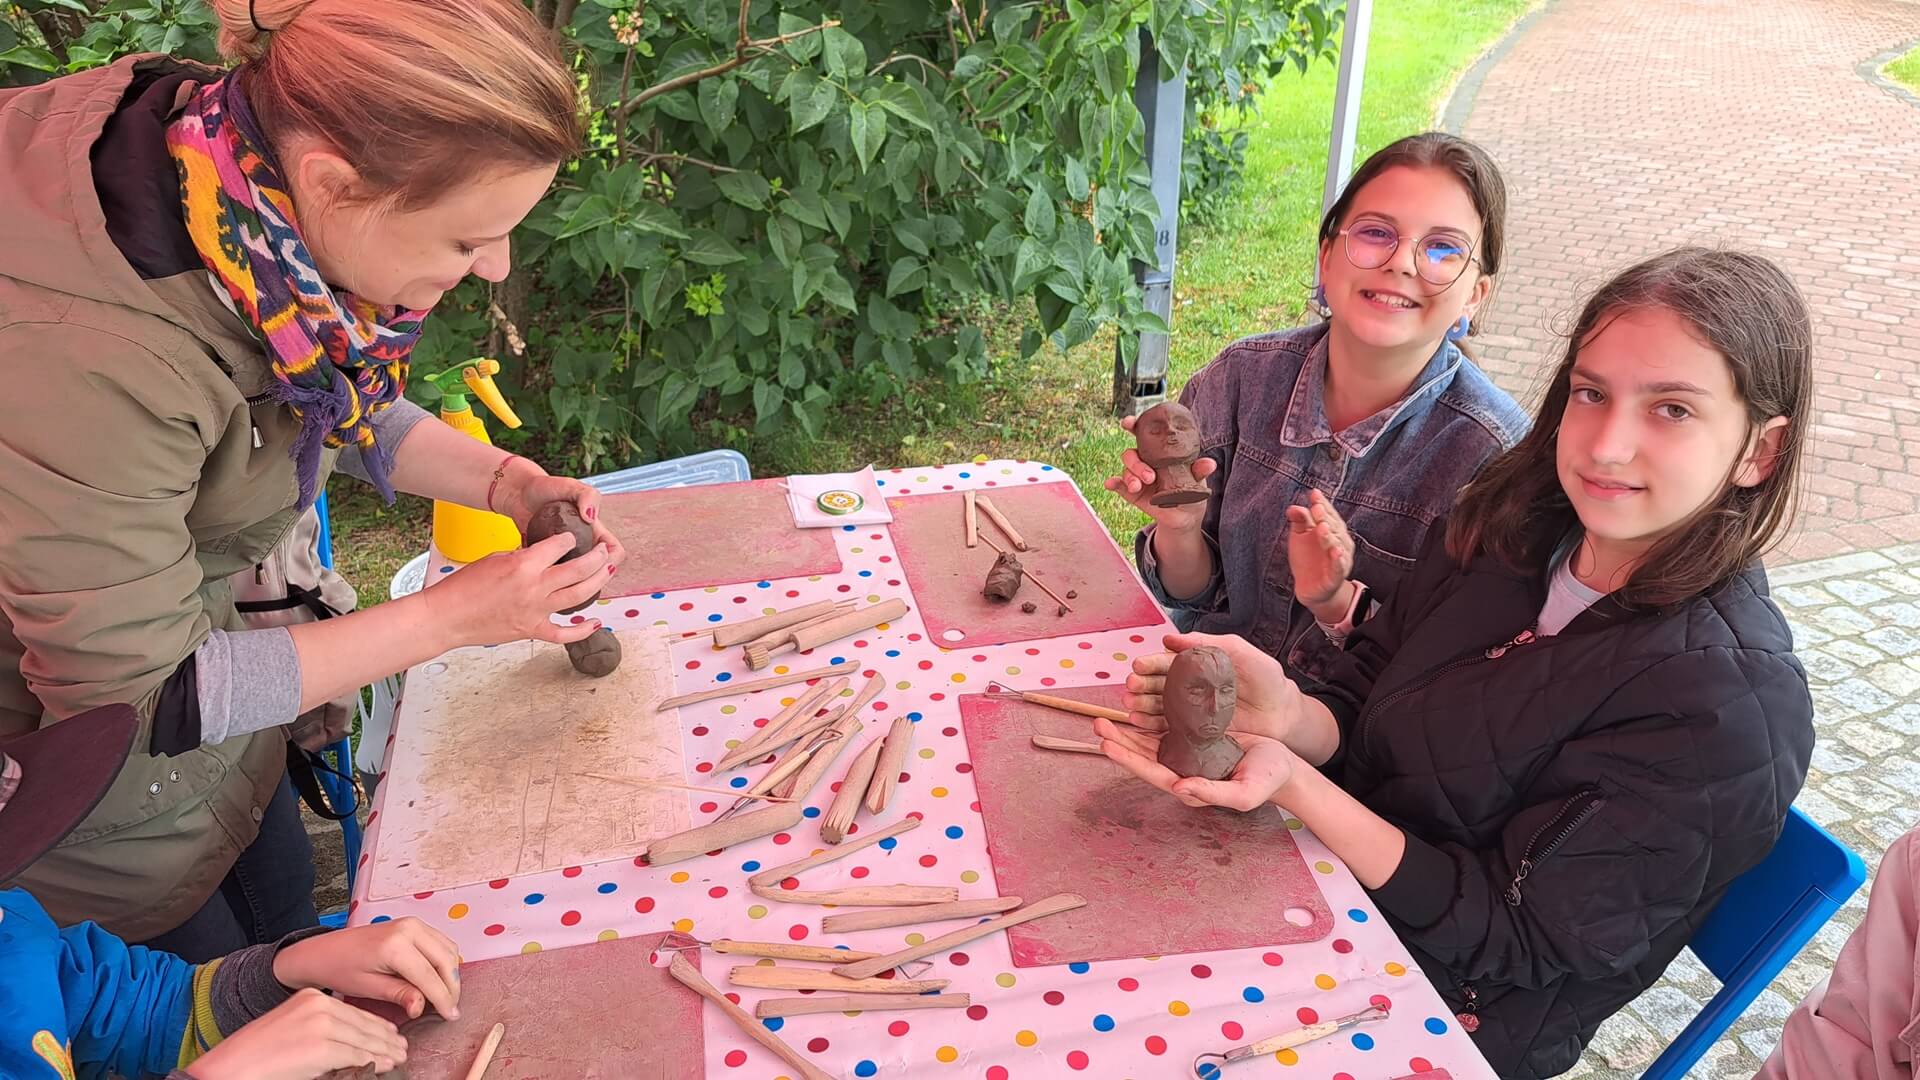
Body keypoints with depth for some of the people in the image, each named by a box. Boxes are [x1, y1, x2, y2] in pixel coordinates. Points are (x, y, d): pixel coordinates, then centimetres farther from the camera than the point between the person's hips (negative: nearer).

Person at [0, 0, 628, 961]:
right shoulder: (78, 355, -41)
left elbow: (347, 405, 3)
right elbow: (140, 696, -28)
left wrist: (503, 481, -13)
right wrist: (453, 615, -26)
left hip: (193, 629, 6)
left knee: (286, 932, 25)